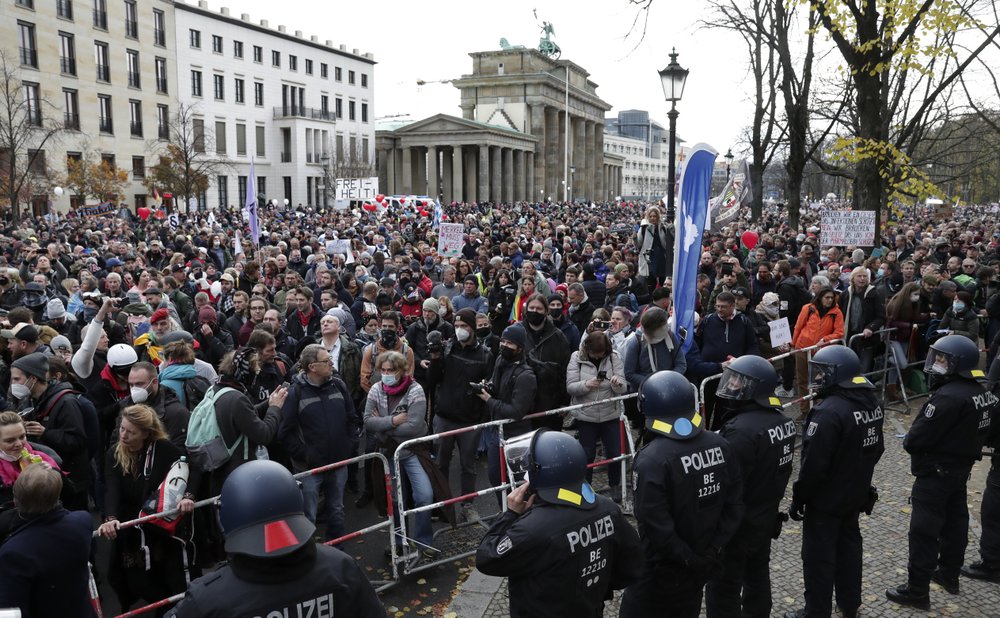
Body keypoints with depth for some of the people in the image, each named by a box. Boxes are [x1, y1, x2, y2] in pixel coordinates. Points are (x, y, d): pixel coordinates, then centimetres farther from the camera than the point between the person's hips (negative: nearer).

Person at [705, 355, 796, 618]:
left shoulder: (741, 430, -30)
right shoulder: (783, 420, 0)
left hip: (738, 523, -9)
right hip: (766, 516, 9)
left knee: (724, 587, 5)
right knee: (758, 576, 25)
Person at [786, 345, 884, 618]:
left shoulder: (829, 412, -29)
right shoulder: (872, 402, -1)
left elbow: (814, 464, -26)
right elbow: (877, 448, 12)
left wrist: (799, 498, -14)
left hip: (826, 499, -9)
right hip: (856, 494, 9)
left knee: (819, 557, 6)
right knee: (848, 546, 23)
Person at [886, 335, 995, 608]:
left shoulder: (948, 396, -28)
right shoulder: (981, 392, 2)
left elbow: (917, 438, -25)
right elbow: (976, 432, 12)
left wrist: (909, 442, -5)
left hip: (936, 473, -9)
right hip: (961, 469, 9)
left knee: (924, 532, 0)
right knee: (954, 523, 22)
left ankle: (917, 591, 8)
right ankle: (949, 573, 39)